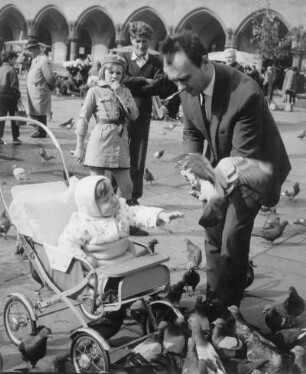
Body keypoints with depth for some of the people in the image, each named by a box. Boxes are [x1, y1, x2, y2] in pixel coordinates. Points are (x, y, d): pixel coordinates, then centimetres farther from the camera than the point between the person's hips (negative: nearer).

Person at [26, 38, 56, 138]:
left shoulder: (43, 60, -16)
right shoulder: (35, 59, 14)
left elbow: (50, 77, -19)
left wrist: (50, 87, -5)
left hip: (40, 92, -9)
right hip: (33, 91, 9)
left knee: (40, 113, -2)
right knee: (34, 113, 15)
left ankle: (41, 132, 7)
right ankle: (39, 130, 25)